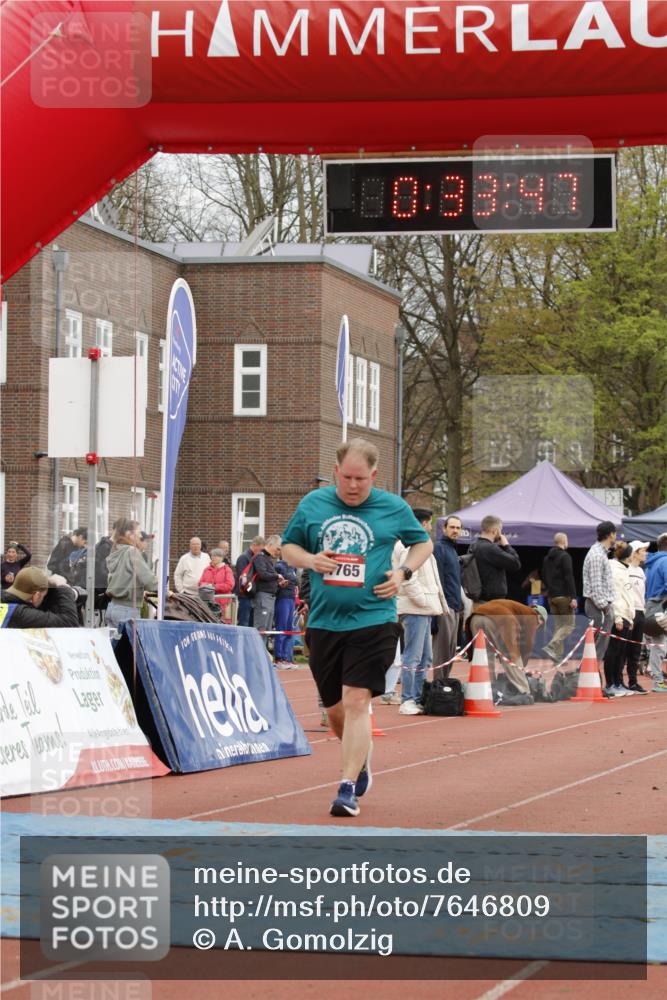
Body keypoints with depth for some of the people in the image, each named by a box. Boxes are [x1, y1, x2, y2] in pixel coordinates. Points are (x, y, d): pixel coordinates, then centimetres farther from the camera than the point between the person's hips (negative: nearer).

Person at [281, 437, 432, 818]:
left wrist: (404, 572, -2)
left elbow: (423, 542, 16)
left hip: (373, 620, -3)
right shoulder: (312, 504, 5)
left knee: (356, 701, -15)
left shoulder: (394, 507, 1)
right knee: (335, 709, 12)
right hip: (324, 621, 3)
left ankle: (349, 788, -12)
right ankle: (362, 762, 40)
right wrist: (310, 560, -6)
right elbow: (288, 547, 16)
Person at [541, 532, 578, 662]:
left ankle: (558, 654, 7)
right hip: (564, 596, -8)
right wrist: (573, 597, -18)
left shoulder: (547, 558, 14)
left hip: (551, 596, 8)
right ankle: (551, 646, -21)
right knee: (569, 625, -4)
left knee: (559, 625, 13)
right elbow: (569, 577, -17)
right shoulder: (565, 556, -11)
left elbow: (544, 576, 20)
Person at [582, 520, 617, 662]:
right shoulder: (596, 554, -14)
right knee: (599, 644, -10)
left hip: (603, 604, 10)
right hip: (599, 605, -10)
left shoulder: (601, 553, 18)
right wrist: (603, 605, -18)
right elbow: (596, 584, -18)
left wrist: (608, 604, 15)